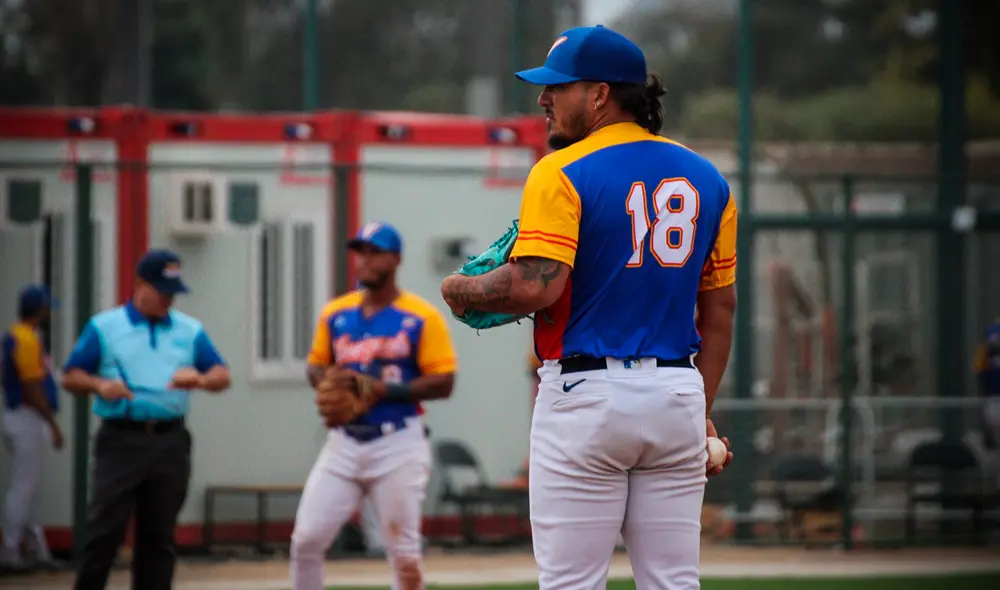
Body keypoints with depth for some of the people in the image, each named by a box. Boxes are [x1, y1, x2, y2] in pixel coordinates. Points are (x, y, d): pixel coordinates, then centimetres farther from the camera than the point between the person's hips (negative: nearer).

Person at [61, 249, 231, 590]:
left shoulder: (191, 331, 13)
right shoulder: (103, 327, 5)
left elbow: (222, 377, 7)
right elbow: (70, 378, 4)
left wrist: (201, 380, -16)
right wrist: (99, 385, -17)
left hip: (170, 443, 3)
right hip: (121, 441, -3)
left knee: (159, 535, 5)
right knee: (105, 530, -9)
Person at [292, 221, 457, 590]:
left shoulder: (421, 318, -5)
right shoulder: (335, 314, 10)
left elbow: (443, 382, -8)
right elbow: (316, 365, 21)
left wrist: (386, 389, -19)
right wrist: (326, 384, -3)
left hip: (398, 445, -4)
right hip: (344, 443, 4)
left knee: (403, 551, -1)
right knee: (306, 539, -2)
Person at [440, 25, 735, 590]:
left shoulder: (563, 174, -8)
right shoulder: (706, 179, 11)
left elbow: (536, 286, -20)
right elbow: (720, 307, 14)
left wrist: (461, 289, -1)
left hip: (587, 393, -6)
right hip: (678, 394, 6)